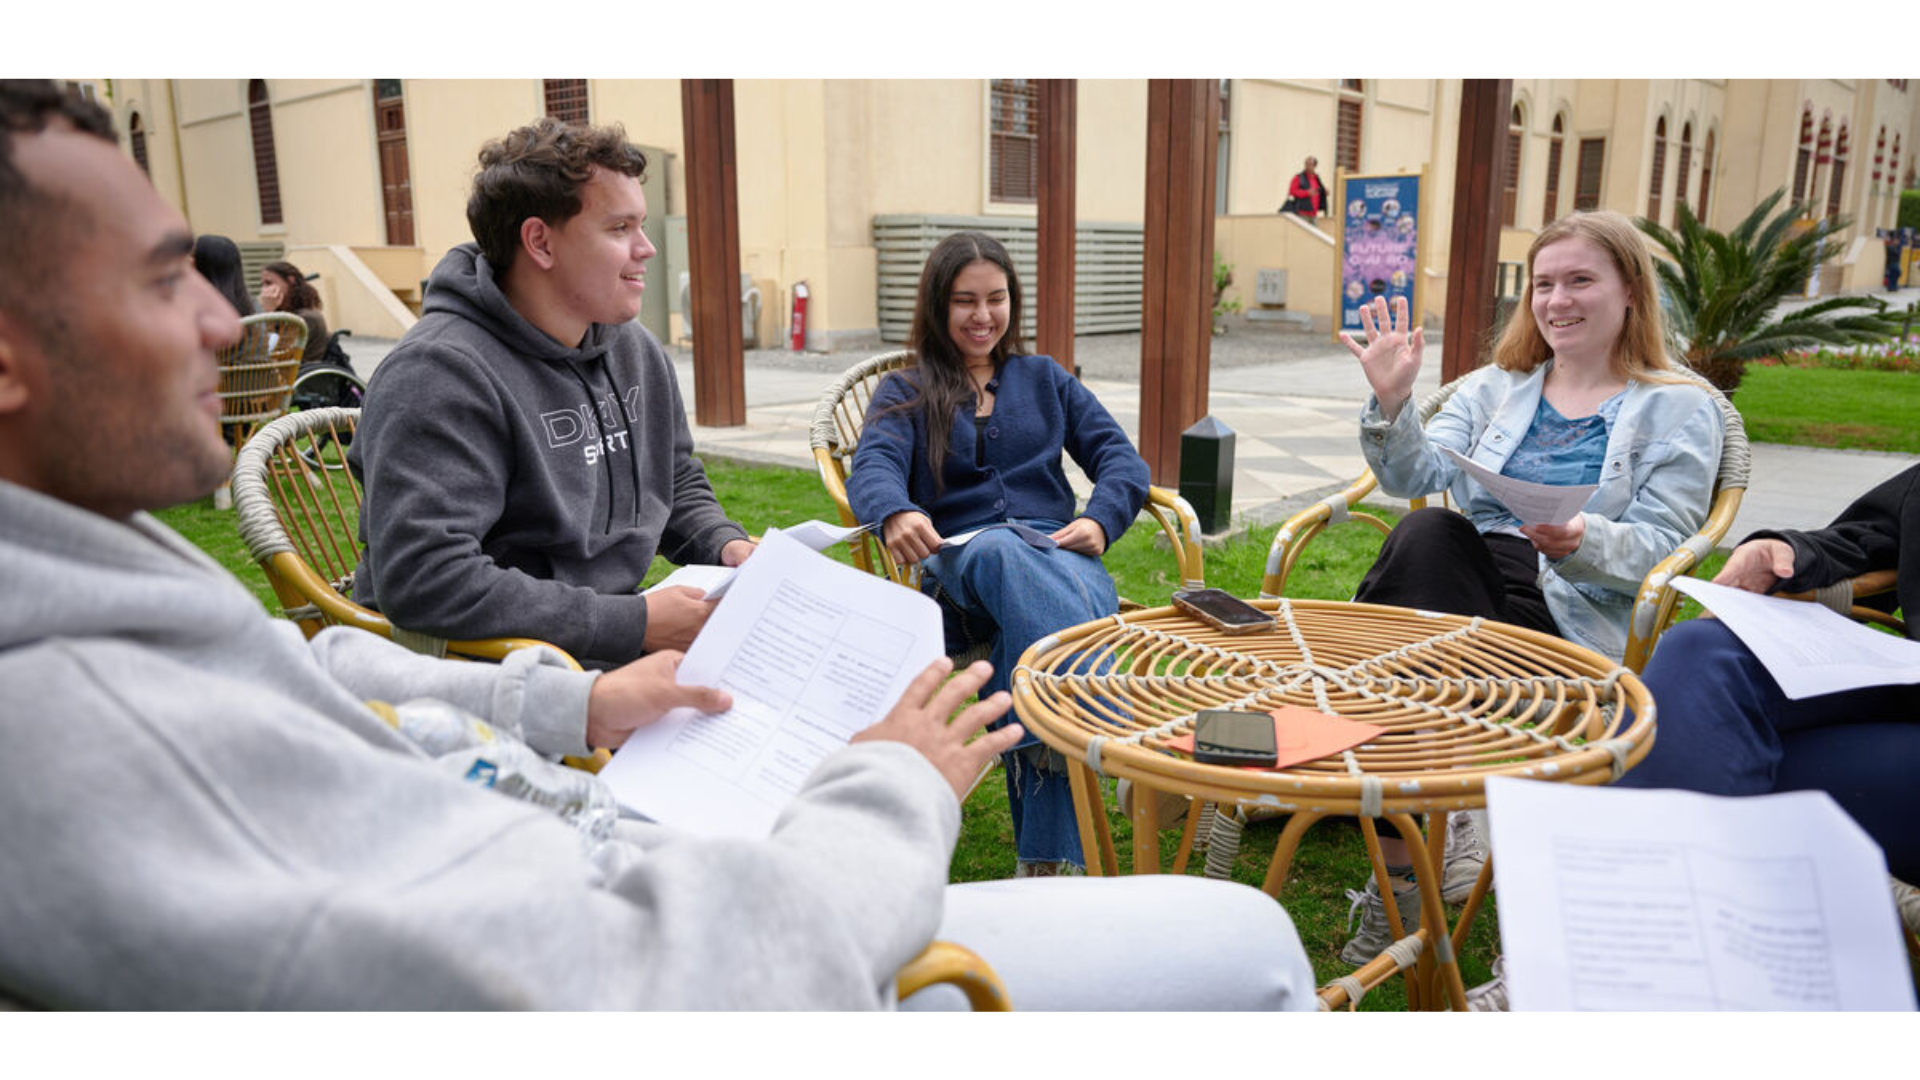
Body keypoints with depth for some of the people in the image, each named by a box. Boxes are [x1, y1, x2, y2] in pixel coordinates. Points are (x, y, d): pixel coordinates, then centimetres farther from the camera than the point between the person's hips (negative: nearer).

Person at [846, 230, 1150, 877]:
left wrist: (1100, 519, -9)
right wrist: (896, 514, -28)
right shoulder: (905, 393, 19)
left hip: (1057, 551, 2)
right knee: (1001, 550, -40)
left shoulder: (1044, 378, 26)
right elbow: (873, 468, -3)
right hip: (957, 564, -1)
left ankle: (1047, 854, -41)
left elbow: (1119, 455, 15)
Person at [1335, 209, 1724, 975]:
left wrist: (1583, 542, -24)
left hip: (1573, 620, -3)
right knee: (1426, 534, -31)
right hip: (1460, 584, 4)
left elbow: (1661, 545, -3)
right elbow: (1416, 474, 5)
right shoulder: (1495, 387, 21)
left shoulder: (1680, 410, 10)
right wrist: (1391, 402, -14)